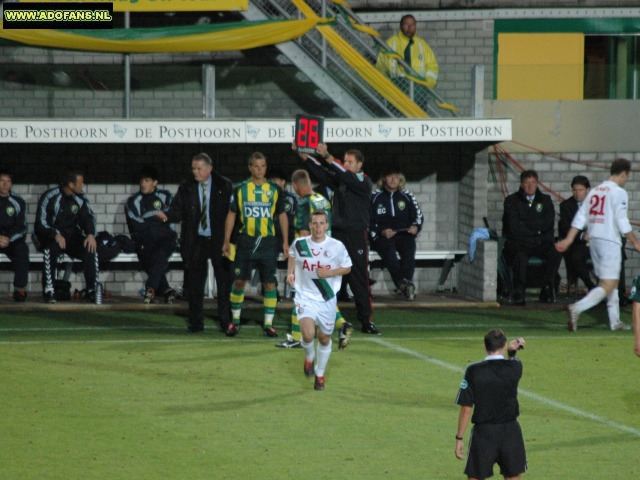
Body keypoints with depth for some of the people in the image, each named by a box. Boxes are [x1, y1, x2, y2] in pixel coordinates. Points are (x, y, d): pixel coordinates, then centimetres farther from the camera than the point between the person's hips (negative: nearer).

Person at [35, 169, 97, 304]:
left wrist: (90, 234, -23)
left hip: (73, 238, 4)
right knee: (51, 248, -38)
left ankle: (92, 290, -20)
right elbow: (41, 224, -15)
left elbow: (88, 217, -1)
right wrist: (56, 235, -33)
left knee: (91, 249, -25)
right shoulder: (50, 197, -11)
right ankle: (48, 292, -33)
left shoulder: (81, 198, 4)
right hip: (51, 238, -4)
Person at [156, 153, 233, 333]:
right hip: (196, 242, 1)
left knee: (224, 282, 3)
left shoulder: (225, 186, 0)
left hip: (219, 242, -1)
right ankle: (196, 323, 11)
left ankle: (227, 322, 12)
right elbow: (178, 210, 1)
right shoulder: (186, 188, 5)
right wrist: (167, 216, -22)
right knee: (195, 284, 3)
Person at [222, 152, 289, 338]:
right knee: (239, 281, 1)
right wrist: (227, 241, 4)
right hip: (246, 240, 0)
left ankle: (268, 323, 7)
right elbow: (231, 214, 8)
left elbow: (282, 215, 10)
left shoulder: (275, 190, 4)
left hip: (268, 242, 0)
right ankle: (235, 320, 15)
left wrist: (285, 242, 6)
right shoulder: (240, 189, 3)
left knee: (269, 283, -1)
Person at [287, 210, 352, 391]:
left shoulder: (337, 246, -10)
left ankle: (320, 374, 33)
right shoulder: (299, 244, -6)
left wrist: (329, 273, -15)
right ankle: (309, 356, 14)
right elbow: (292, 254, 18)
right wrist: (290, 272, 5)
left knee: (325, 338, 12)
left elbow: (347, 267, 1)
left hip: (327, 299, 1)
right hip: (305, 296, -1)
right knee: (308, 334, -21)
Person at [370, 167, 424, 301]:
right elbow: (369, 221, 3)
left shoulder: (407, 196, 17)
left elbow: (418, 216, 19)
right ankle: (404, 284, -41)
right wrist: (381, 232, -14)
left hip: (404, 234, 2)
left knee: (409, 250, -32)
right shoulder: (375, 197, 8)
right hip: (382, 236, -2)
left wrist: (416, 227, -3)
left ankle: (403, 284, -38)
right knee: (389, 250, -36)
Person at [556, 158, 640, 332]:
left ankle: (615, 320, 19)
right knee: (608, 285, -9)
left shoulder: (594, 191, 14)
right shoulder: (619, 193, -8)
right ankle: (577, 308, -26)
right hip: (610, 241, -8)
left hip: (594, 240, 8)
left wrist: (569, 239, 11)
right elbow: (622, 222, -13)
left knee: (612, 281, 18)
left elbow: (580, 218, 11)